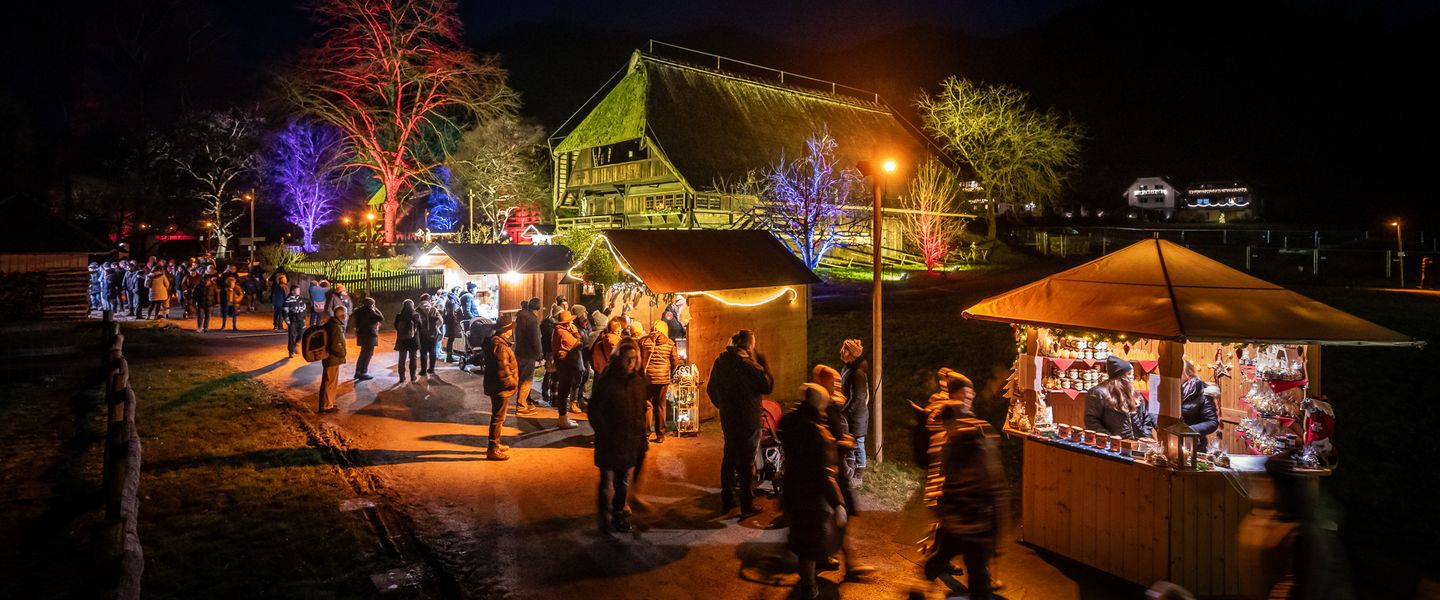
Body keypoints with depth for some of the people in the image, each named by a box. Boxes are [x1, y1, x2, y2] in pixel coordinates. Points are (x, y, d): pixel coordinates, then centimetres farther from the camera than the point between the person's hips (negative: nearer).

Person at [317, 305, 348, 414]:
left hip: (329, 358, 9)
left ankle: (328, 403, 31)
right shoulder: (336, 327, -24)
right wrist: (343, 354, -11)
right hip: (333, 359, -9)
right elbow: (336, 346, -29)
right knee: (330, 383, 2)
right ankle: (326, 406, 12)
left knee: (328, 382, 19)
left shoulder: (330, 324, 5)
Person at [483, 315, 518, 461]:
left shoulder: (497, 342, 11)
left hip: (498, 388, 11)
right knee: (498, 418, -4)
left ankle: (496, 443, 36)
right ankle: (493, 450, 1)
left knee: (498, 416, 23)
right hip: (501, 388, -11)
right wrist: (512, 382, -15)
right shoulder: (500, 346, -22)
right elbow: (502, 370, -26)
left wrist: (512, 381, 16)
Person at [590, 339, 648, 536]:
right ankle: (605, 519, 13)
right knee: (608, 482, 1)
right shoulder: (607, 380, -9)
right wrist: (607, 436, -13)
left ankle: (618, 515, 25)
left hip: (631, 441, 5)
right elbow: (594, 411, -8)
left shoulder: (638, 381, 6)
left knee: (625, 482, 12)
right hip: (609, 443, -5)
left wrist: (642, 439, 8)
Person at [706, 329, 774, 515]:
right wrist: (762, 364, -9)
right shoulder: (747, 364, -20)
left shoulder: (720, 361, 3)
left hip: (727, 418, 7)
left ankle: (726, 500, 26)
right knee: (747, 462, 3)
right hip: (748, 420, -6)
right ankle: (747, 505, 9)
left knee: (729, 458, 18)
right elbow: (767, 386, -15)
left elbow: (711, 389, 11)